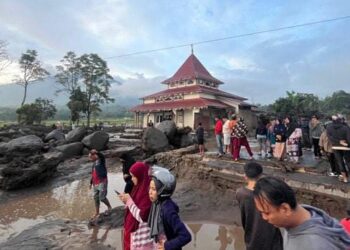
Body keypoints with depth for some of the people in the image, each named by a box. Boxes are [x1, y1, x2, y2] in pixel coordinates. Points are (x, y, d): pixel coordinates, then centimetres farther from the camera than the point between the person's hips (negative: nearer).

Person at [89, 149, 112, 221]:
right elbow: (93, 174, 20)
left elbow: (102, 156, -34)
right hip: (96, 184, 9)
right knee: (96, 198, 14)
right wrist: (91, 182, 22)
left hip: (102, 182, -9)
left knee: (102, 198, -4)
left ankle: (109, 207, 24)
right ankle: (97, 213, 28)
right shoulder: (94, 163, 13)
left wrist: (96, 153, -39)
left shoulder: (101, 161, -11)